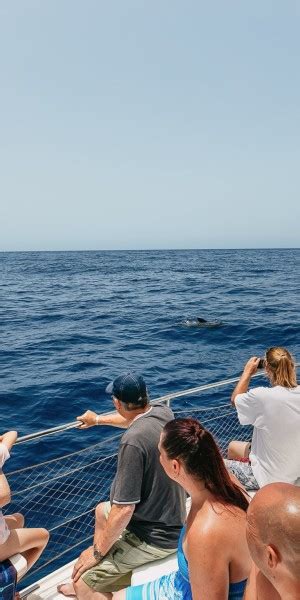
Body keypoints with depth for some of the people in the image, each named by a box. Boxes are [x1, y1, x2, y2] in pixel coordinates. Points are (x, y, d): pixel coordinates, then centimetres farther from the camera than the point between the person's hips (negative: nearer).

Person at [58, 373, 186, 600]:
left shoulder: (133, 441, -32)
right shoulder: (163, 412, -8)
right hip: (173, 517, 9)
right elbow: (131, 419, 16)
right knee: (102, 510, 29)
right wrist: (98, 419, 32)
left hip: (155, 536, -9)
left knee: (81, 581, -5)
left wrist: (97, 552, -11)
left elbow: (124, 510, -27)